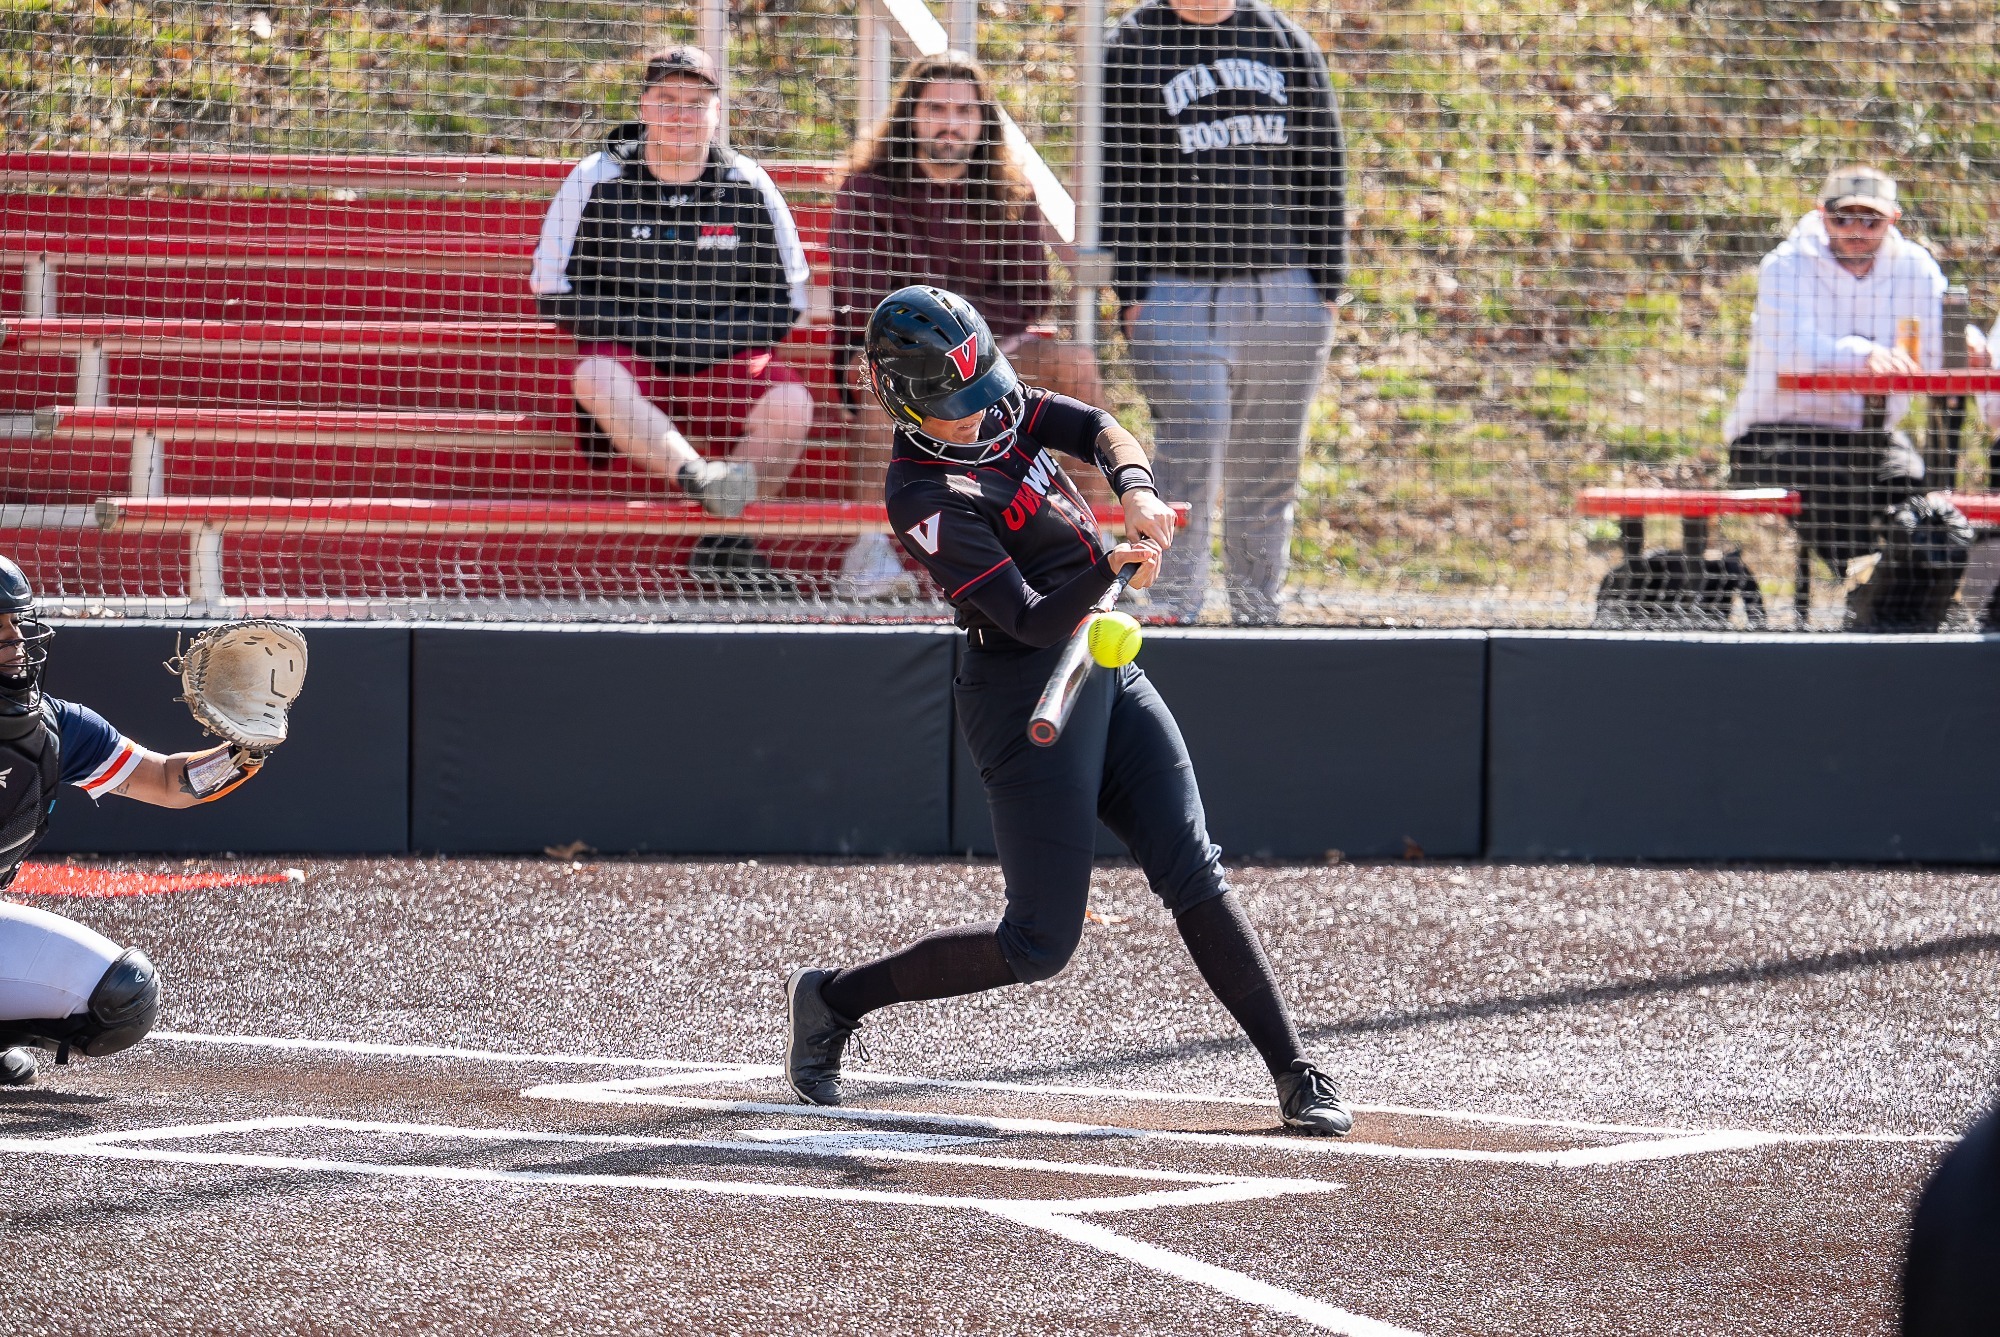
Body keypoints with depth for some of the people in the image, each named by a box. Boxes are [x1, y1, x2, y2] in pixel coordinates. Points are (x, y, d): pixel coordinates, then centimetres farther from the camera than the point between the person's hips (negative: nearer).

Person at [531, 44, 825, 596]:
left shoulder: (747, 188, 3)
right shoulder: (598, 180, 0)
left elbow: (785, 303, 7)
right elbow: (552, 293, -1)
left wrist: (712, 334, -11)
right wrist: (638, 327, -14)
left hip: (722, 366, 1)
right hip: (629, 361, -1)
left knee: (792, 405, -29)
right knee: (595, 375, -36)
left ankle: (723, 544, -19)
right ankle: (703, 478, -53)